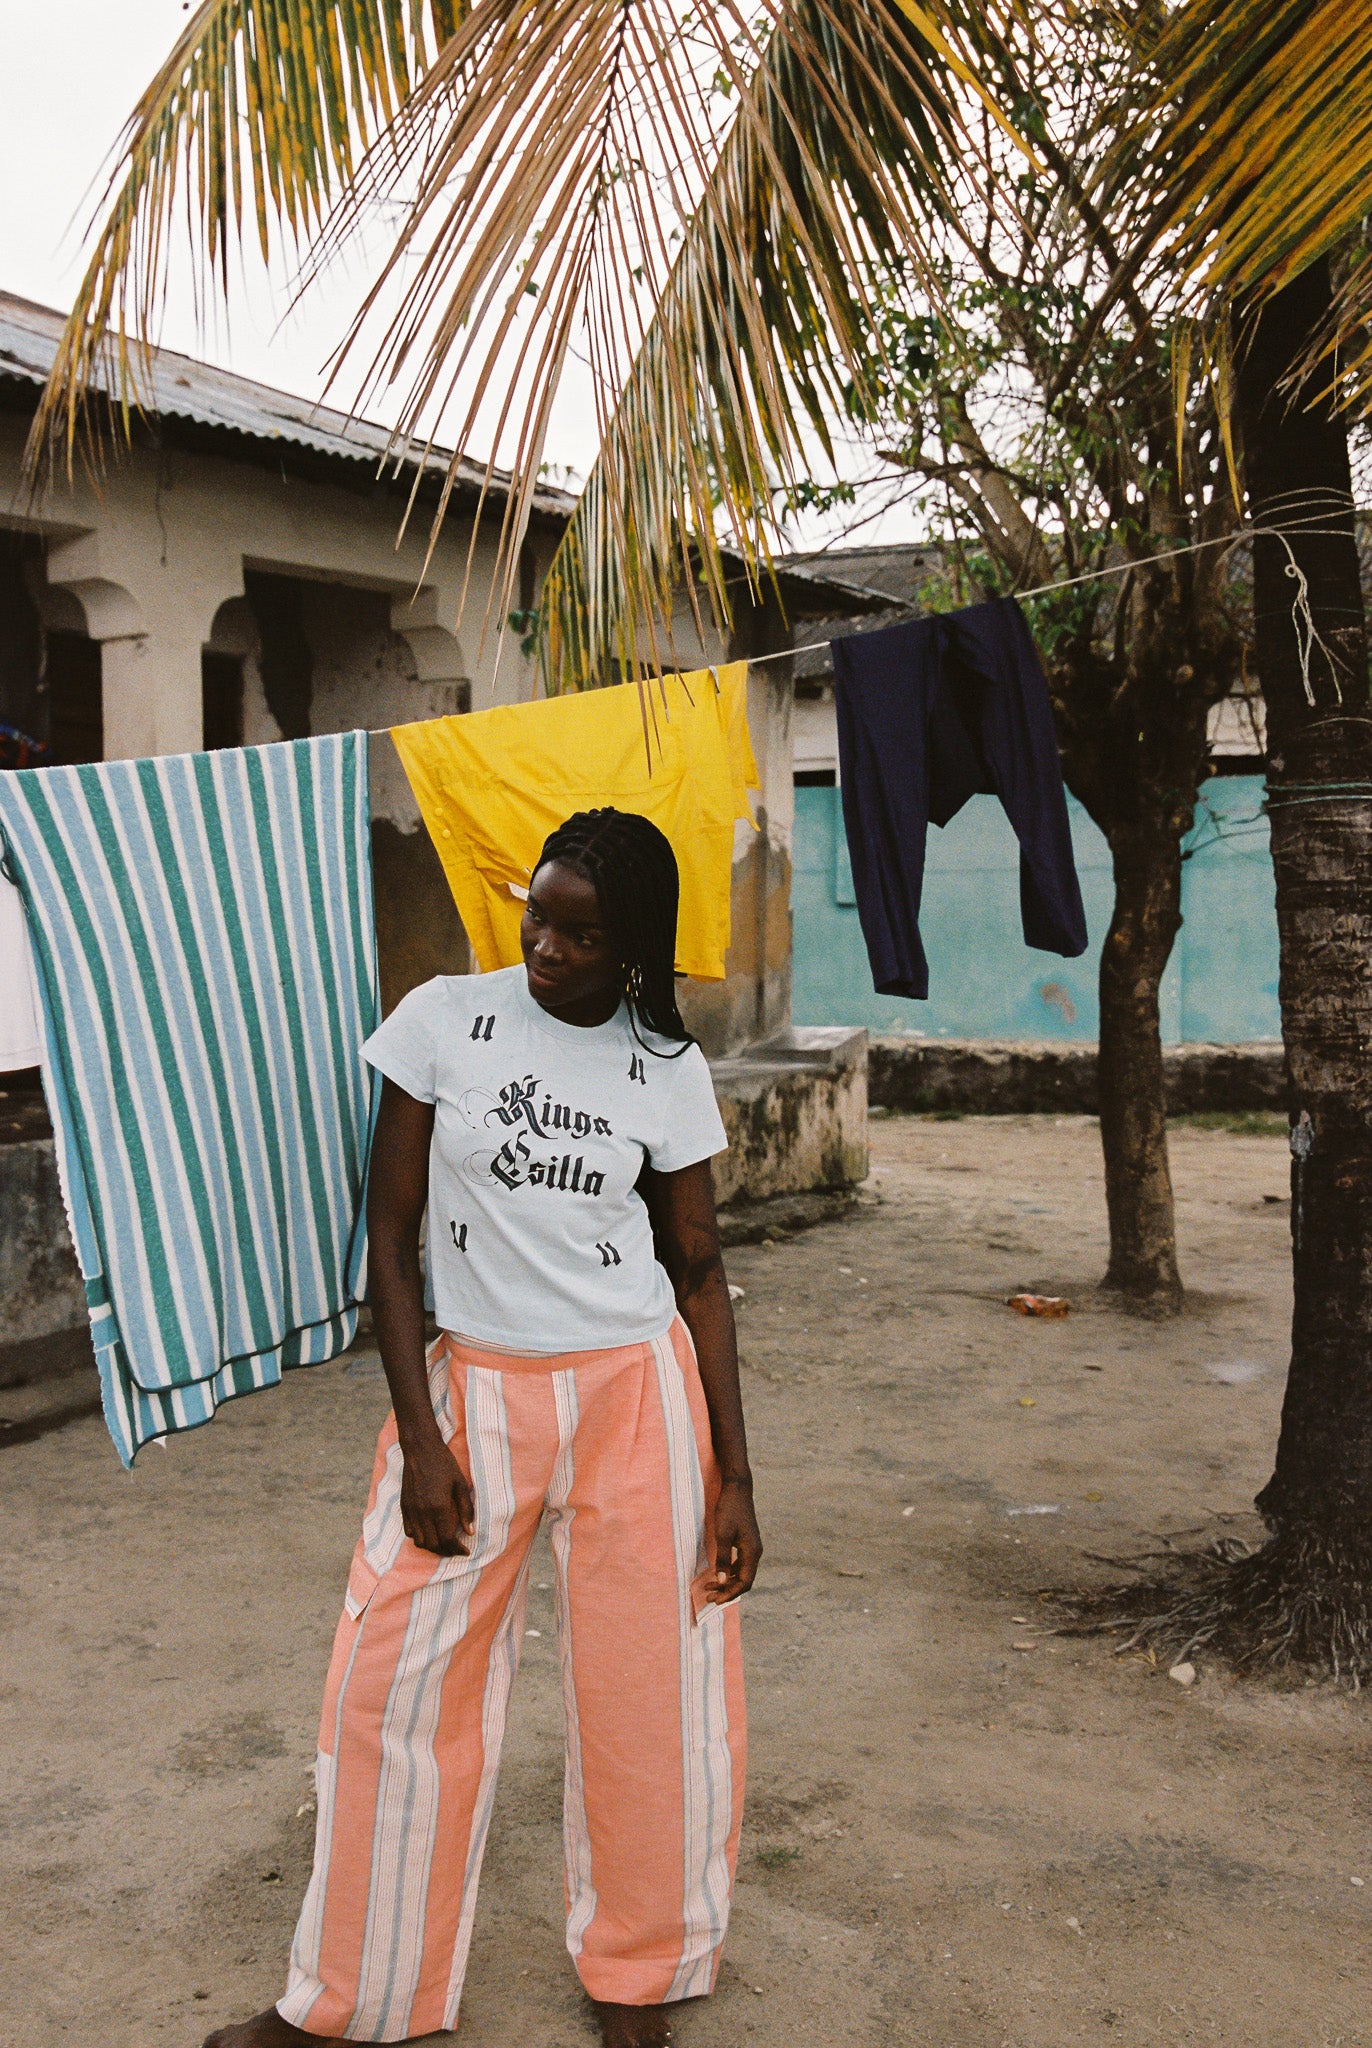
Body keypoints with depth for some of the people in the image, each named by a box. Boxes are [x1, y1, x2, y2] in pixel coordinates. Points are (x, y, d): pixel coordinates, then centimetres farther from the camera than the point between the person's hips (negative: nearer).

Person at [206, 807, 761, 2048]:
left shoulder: (668, 1071, -2)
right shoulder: (444, 1020, -5)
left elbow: (700, 1270, 3)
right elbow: (392, 1235, -2)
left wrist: (734, 1475, -1)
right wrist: (420, 1438, -8)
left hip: (635, 1391, 0)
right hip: (472, 1385, 0)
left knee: (650, 1691, 6)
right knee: (398, 1687, 3)